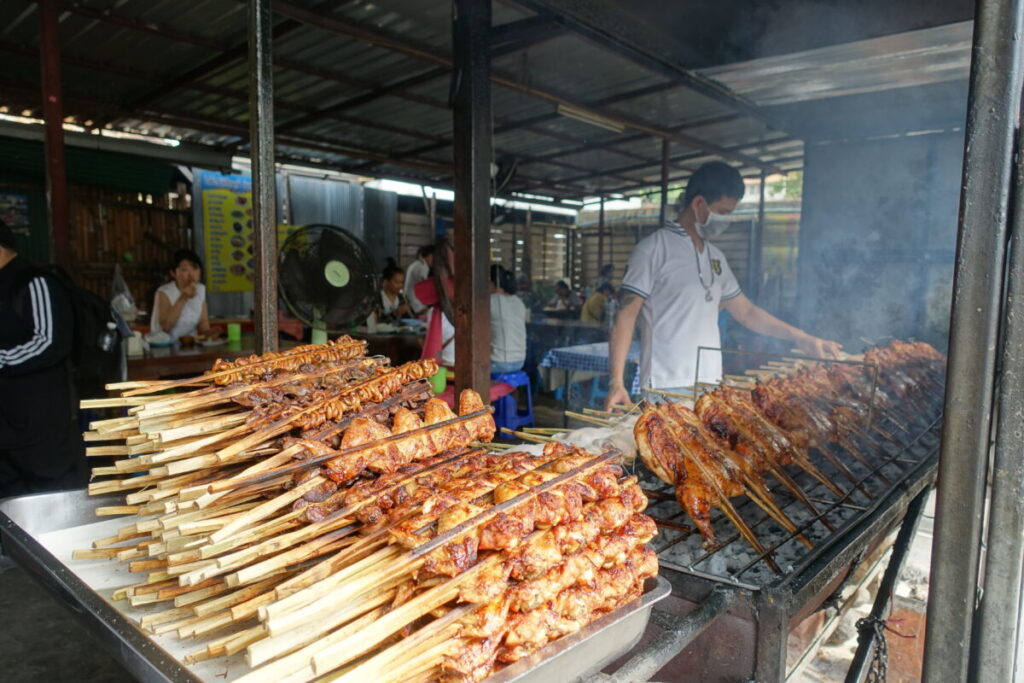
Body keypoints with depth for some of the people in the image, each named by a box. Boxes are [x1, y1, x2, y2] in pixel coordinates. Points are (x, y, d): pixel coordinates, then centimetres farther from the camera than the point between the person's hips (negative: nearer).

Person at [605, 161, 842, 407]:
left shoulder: (715, 257, 16)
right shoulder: (653, 248, -5)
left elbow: (745, 311, 22)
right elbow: (627, 314, -9)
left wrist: (801, 338, 15)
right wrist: (616, 382, -18)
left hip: (711, 385, 7)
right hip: (667, 388, -6)